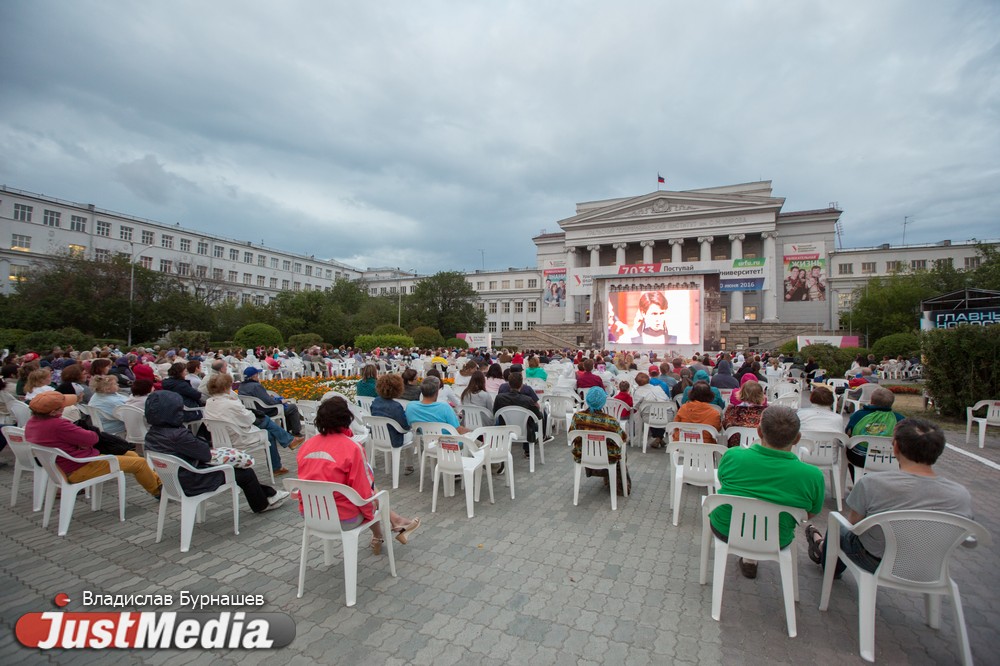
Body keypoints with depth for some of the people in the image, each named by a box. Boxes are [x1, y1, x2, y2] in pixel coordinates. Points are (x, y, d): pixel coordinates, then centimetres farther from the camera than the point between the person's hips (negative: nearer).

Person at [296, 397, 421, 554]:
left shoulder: (306, 445, -3)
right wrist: (369, 515, 2)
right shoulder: (352, 447, -20)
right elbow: (362, 492, -16)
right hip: (342, 520, -5)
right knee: (372, 496, 22)